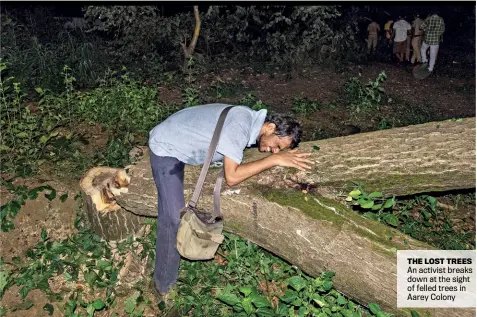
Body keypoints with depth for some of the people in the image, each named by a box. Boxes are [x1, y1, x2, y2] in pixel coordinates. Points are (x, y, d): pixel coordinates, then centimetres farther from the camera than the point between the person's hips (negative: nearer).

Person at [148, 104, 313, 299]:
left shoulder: (252, 120, -3)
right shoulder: (241, 124, -32)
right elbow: (232, 177, -33)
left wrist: (283, 154, -6)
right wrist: (275, 159, -28)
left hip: (182, 141, 10)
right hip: (166, 148, -9)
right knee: (173, 217, -12)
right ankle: (164, 285, 2)